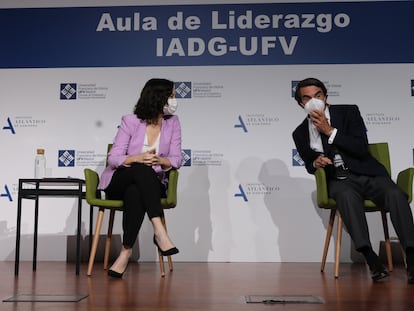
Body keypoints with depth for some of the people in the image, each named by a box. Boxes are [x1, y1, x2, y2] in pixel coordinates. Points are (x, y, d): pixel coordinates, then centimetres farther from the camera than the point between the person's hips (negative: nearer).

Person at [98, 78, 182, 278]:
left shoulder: (172, 123, 2)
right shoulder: (130, 121, -7)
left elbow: (176, 159, -3)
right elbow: (113, 158, -10)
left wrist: (158, 160, -25)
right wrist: (138, 158, -29)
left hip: (151, 185, 1)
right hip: (119, 182, -1)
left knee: (135, 193, -37)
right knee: (141, 169, -38)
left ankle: (126, 252, -33)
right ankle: (159, 231, -45)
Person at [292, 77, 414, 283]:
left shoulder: (348, 112, 1)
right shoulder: (300, 133, 9)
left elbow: (362, 149, -9)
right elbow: (309, 165, 20)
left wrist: (330, 131, -15)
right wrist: (315, 163, -6)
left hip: (368, 174, 0)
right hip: (339, 181, 0)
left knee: (396, 195, -30)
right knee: (347, 195, -37)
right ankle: (370, 258, -41)